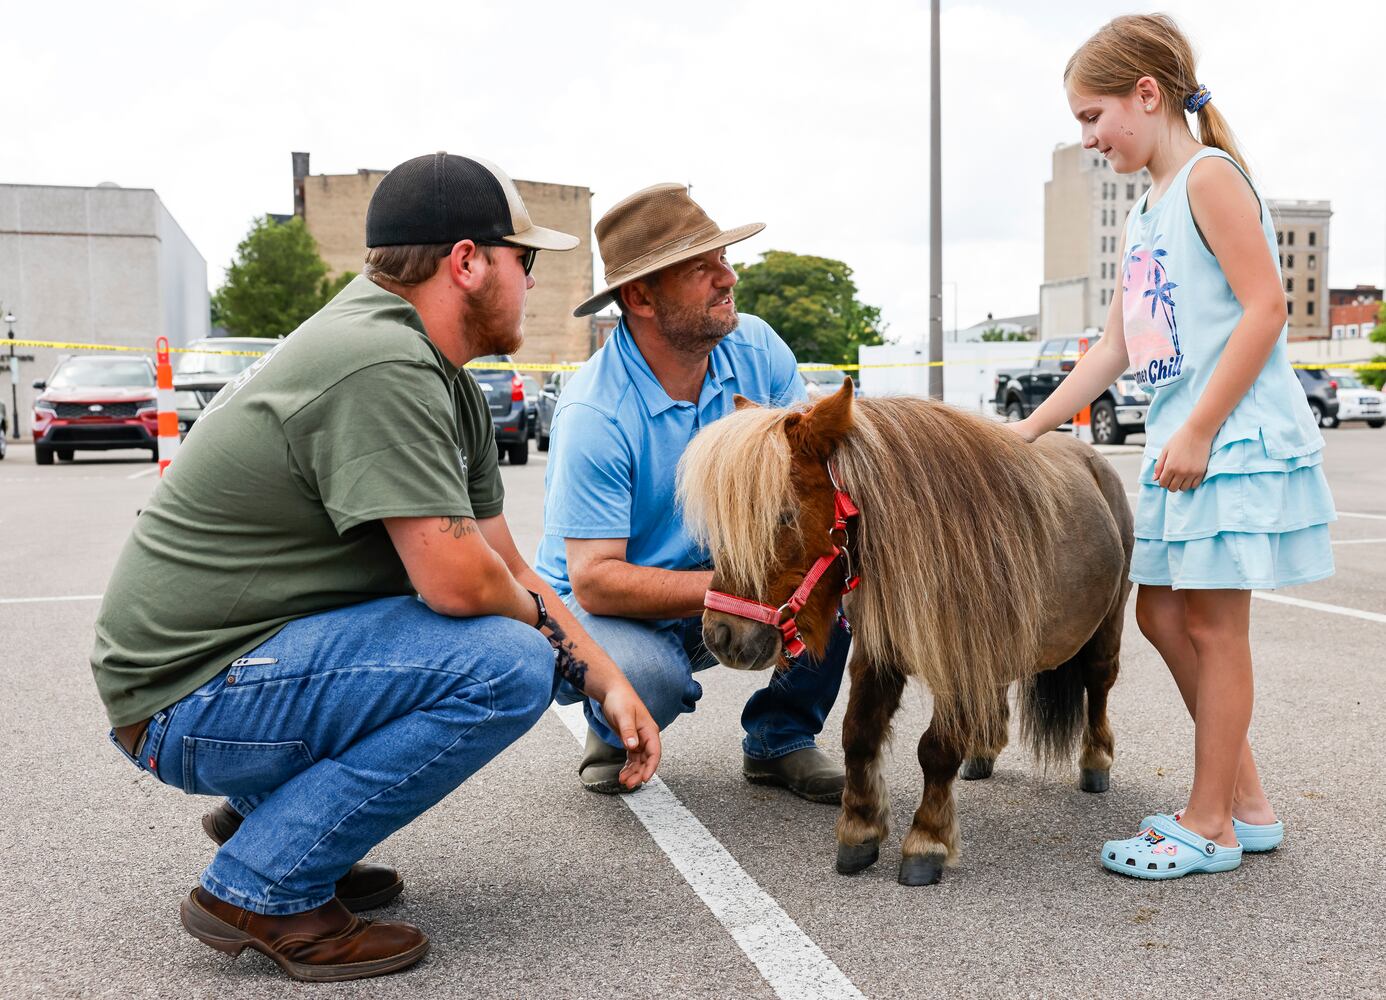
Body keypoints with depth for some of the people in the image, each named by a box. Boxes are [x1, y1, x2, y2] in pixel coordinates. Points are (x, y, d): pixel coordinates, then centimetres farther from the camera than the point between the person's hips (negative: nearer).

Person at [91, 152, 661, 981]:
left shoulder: (451, 389, 9)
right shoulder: (379, 363, -22)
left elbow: (508, 568, 11)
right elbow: (458, 579, -26)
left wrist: (607, 681, 4)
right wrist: (539, 620, -5)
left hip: (245, 652, 10)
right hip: (189, 700, -10)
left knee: (517, 629, 11)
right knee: (508, 663, -21)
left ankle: (264, 810, 14)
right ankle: (264, 889, -10)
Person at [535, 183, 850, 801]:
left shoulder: (755, 349, -8)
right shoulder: (595, 416, -27)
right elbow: (595, 581, -29)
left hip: (723, 575, 5)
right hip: (605, 607, -5)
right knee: (646, 677, -37)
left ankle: (780, 739, 2)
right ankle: (612, 731, 3)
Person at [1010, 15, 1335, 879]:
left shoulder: (1210, 177, -9)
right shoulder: (1144, 215, 18)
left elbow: (1266, 307, -17)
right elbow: (1115, 348, 19)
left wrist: (1199, 430, -21)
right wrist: (1028, 430, 15)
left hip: (1237, 436, -9)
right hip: (1182, 442, 9)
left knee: (1212, 625, -3)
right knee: (1161, 613, 12)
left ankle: (1210, 825, 9)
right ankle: (1247, 802, 22)